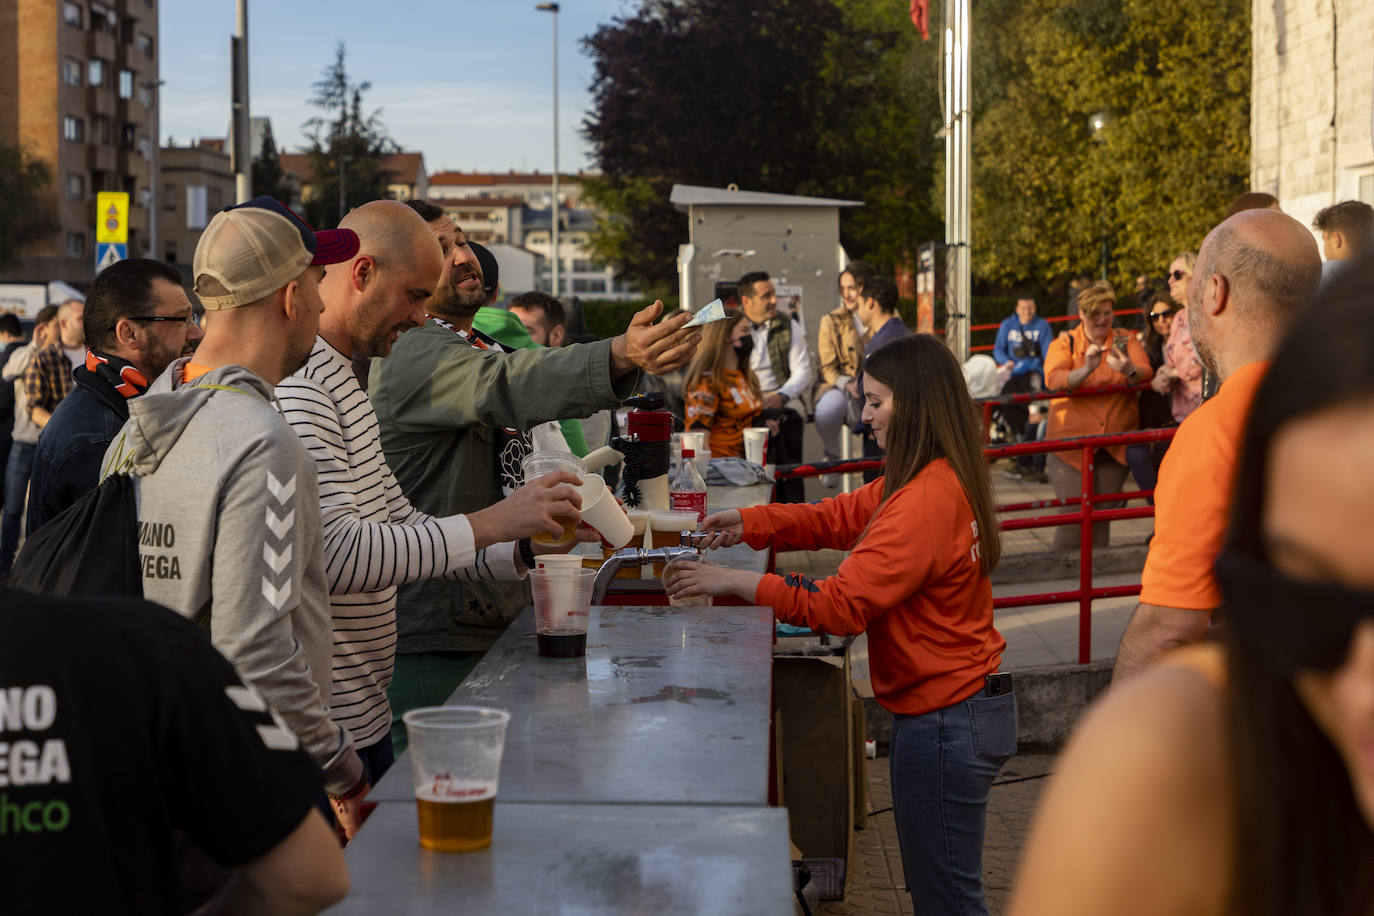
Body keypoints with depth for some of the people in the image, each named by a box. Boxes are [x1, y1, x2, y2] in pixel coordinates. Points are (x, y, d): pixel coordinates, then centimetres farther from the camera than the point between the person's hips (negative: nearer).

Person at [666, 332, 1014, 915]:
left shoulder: (928, 500, -25)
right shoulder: (933, 481, 8)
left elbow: (843, 605, -27)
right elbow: (838, 517, 13)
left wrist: (735, 582, -23)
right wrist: (748, 524, 1)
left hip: (946, 722, -10)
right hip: (961, 707, 10)